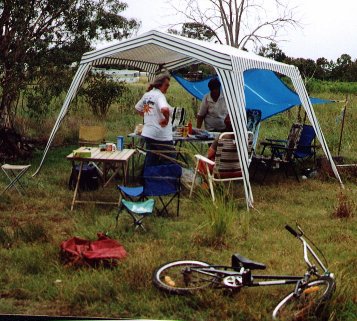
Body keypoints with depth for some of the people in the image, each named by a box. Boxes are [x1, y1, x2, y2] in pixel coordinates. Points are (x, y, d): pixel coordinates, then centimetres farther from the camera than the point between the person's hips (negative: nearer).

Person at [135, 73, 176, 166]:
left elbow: (138, 108, 27)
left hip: (147, 134, 8)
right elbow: (164, 109, -35)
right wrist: (167, 119, -19)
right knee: (170, 162, 2)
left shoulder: (146, 95, 11)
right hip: (161, 136, -8)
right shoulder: (159, 95, -16)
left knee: (151, 161, 15)